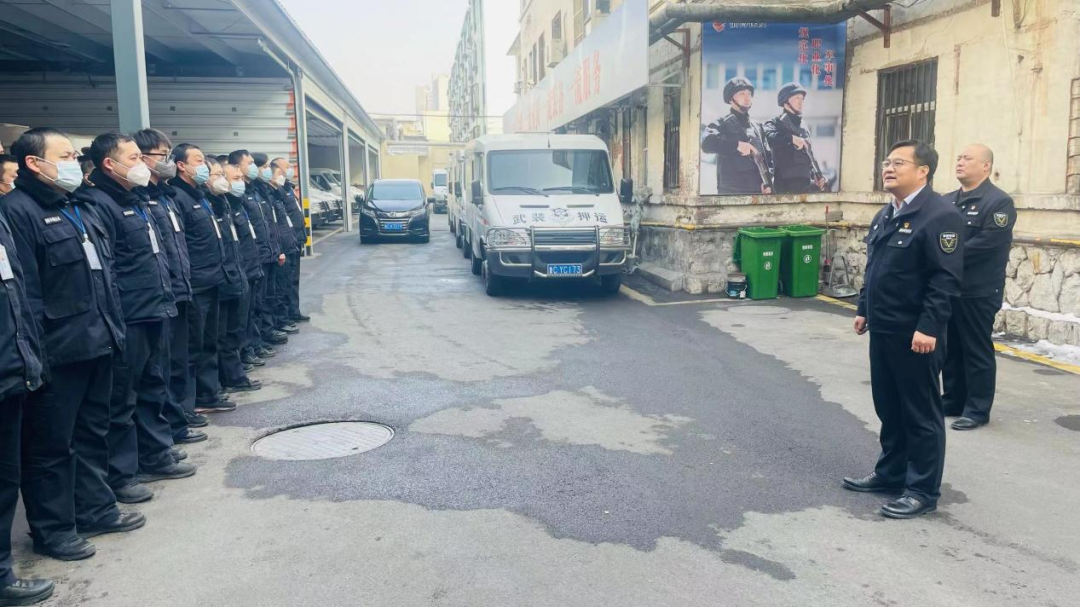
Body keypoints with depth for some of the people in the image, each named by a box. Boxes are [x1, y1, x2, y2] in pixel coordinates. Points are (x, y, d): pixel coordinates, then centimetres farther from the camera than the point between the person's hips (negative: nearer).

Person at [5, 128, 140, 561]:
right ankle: (52, 529, 17)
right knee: (51, 443, 5)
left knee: (93, 433, 18)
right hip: (59, 351, -8)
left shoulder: (83, 208, 16)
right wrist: (36, 351, -20)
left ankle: (95, 508, 31)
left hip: (98, 343, 8)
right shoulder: (19, 211, -11)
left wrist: (115, 327, 16)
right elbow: (24, 290, -17)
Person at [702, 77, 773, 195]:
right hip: (731, 192, -5)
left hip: (759, 191, 5)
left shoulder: (758, 128, 21)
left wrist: (768, 183, -2)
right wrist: (737, 145, -24)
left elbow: (768, 157, 16)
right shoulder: (722, 124, 5)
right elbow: (707, 143, -15)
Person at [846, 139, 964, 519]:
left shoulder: (940, 215, -15)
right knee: (888, 407, 18)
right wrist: (864, 310, 18)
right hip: (882, 330, 9)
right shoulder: (885, 215, 13)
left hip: (913, 334, -8)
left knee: (921, 412, 3)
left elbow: (946, 278, -20)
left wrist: (928, 327, -24)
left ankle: (923, 491, 13)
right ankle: (890, 472, 32)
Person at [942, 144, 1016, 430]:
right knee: (950, 349, 13)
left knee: (977, 351, 1)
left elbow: (986, 244, -19)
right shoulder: (947, 201, 13)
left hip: (978, 292, -7)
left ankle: (977, 409, 10)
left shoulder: (999, 202, -9)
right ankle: (953, 401, 25)